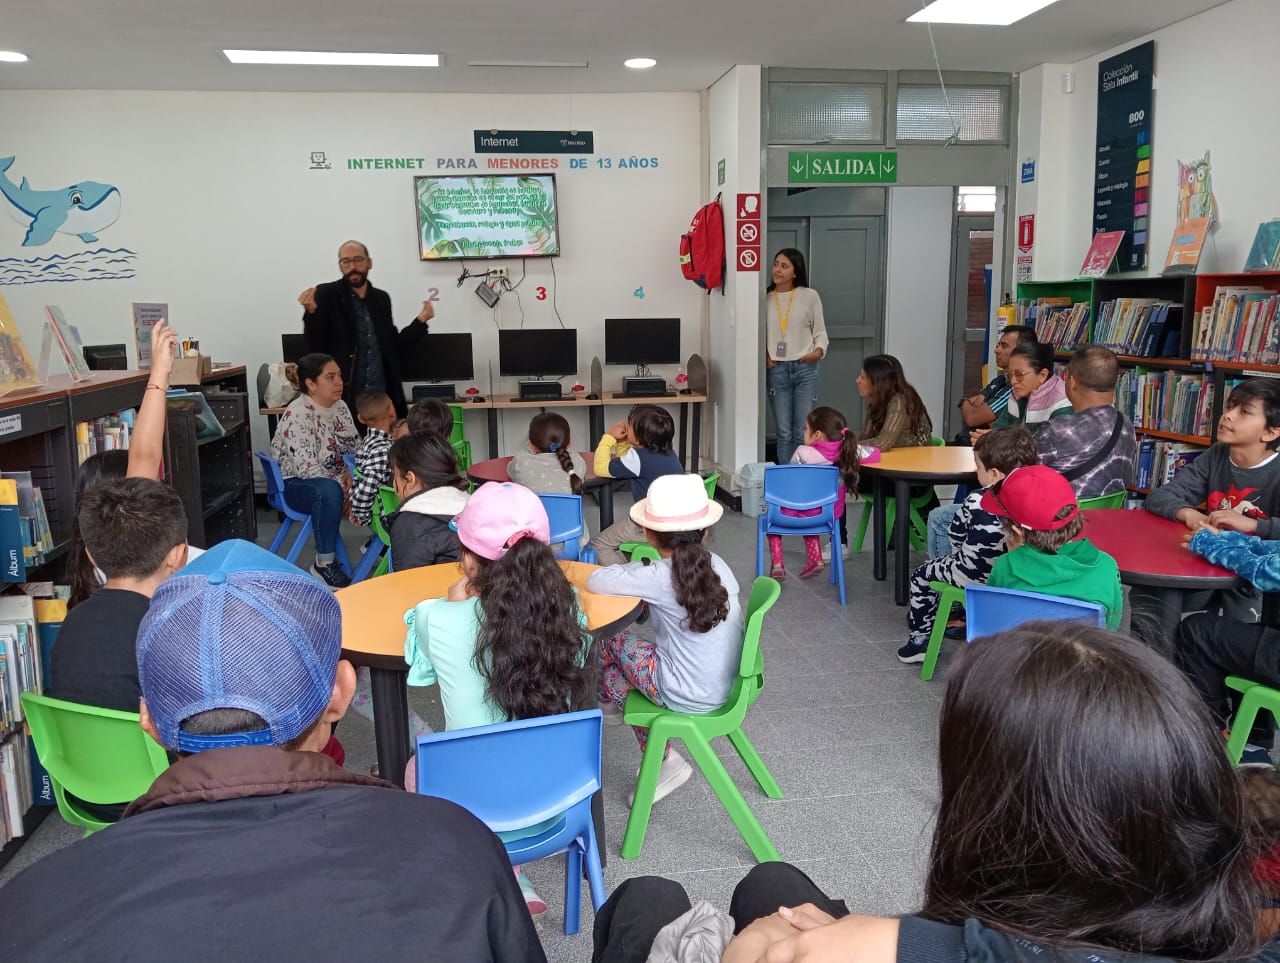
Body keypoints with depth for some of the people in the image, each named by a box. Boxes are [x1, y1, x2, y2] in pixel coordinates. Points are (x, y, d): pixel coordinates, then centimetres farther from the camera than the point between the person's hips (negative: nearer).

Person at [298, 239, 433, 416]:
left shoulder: (382, 298, 12)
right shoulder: (326, 294, -1)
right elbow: (315, 346, -6)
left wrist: (421, 320, 8)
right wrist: (311, 311, -22)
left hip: (383, 397, 4)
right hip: (343, 398, -4)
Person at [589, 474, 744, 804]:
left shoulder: (659, 577, -21)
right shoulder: (715, 564, -4)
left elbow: (594, 581, -15)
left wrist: (633, 569, 1)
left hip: (692, 698, -6)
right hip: (729, 683, 6)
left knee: (613, 641, 12)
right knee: (618, 676, 20)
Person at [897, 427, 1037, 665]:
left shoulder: (976, 501, -19)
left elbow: (955, 536, -5)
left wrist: (960, 555, 16)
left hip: (977, 575, -5)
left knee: (922, 575, 18)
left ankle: (919, 638, 23)